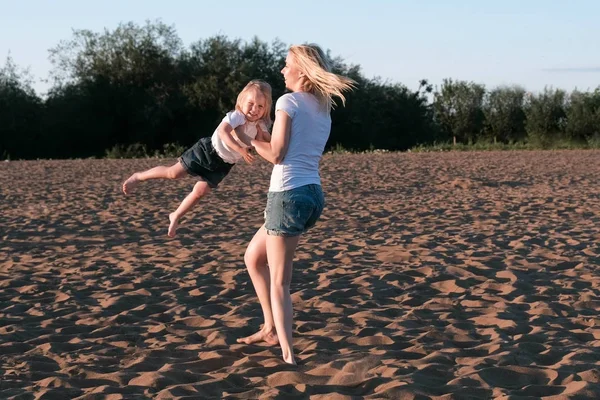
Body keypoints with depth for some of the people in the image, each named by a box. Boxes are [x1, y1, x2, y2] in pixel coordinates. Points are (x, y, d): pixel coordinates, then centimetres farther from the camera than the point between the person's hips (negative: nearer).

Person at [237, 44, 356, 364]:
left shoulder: (288, 101, -8)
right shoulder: (323, 109, 16)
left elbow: (275, 155, -11)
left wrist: (250, 139, 6)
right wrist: (263, 136, 22)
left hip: (288, 194, -9)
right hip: (313, 194, 9)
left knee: (279, 283, -3)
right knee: (253, 258, 24)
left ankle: (288, 356, -9)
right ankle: (271, 329, 26)